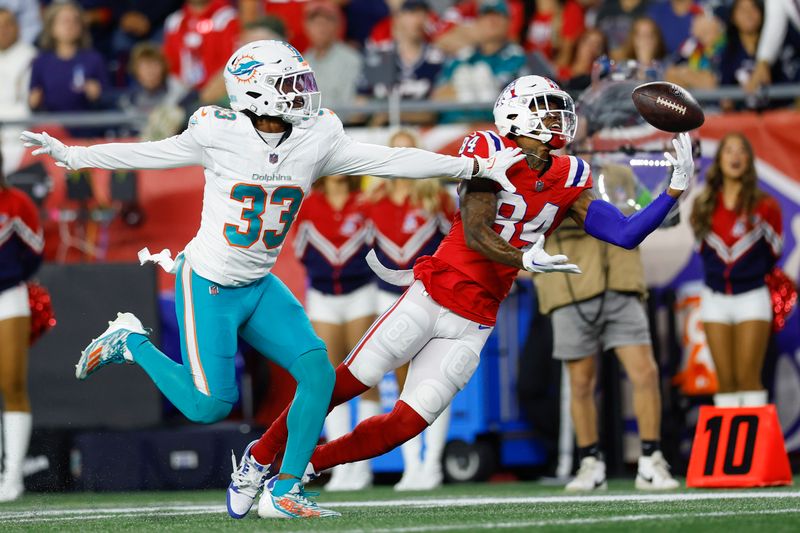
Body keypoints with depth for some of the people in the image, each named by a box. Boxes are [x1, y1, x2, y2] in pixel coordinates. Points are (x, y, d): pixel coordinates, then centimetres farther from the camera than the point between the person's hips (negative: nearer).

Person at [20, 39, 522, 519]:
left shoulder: (316, 141, -5)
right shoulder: (218, 135, -16)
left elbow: (391, 161, -3)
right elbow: (148, 155, -4)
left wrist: (478, 166, -4)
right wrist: (69, 155, -6)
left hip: (261, 288, 5)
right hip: (208, 286, -5)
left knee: (318, 371, -13)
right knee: (210, 405, -7)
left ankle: (286, 489, -1)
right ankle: (131, 342, 18)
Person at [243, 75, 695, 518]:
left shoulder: (568, 181, 6)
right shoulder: (491, 154, -9)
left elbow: (626, 235, 1)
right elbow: (476, 234, -19)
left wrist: (675, 190, -9)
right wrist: (525, 258, -35)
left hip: (472, 325, 5)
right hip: (432, 297, -4)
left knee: (409, 423, -4)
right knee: (349, 382, -8)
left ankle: (303, 467, 11)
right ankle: (263, 454, 11)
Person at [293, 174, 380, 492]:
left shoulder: (365, 204, -1)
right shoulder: (308, 206, 3)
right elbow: (301, 252, 10)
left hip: (360, 295, -2)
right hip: (322, 297, 2)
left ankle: (363, 465, 0)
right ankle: (341, 467, 2)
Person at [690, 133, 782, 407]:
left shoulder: (765, 206, -3)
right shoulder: (704, 206, 5)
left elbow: (773, 252, 7)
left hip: (752, 297, -3)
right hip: (716, 299, 3)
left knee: (748, 377, -9)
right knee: (725, 381, 3)